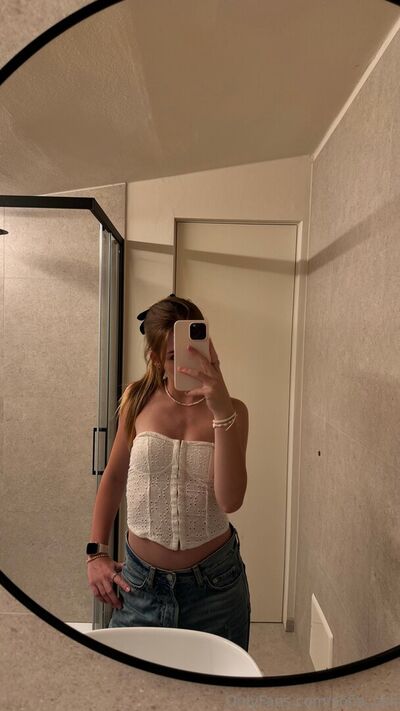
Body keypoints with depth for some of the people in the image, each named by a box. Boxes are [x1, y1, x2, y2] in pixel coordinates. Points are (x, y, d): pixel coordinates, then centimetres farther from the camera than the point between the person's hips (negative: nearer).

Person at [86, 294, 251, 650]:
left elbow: (230, 500, -21)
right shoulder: (139, 400, -6)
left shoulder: (231, 411, -10)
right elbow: (114, 477, 6)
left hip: (214, 583, 0)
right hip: (140, 581, 1)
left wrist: (222, 409, -29)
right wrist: (97, 553, 4)